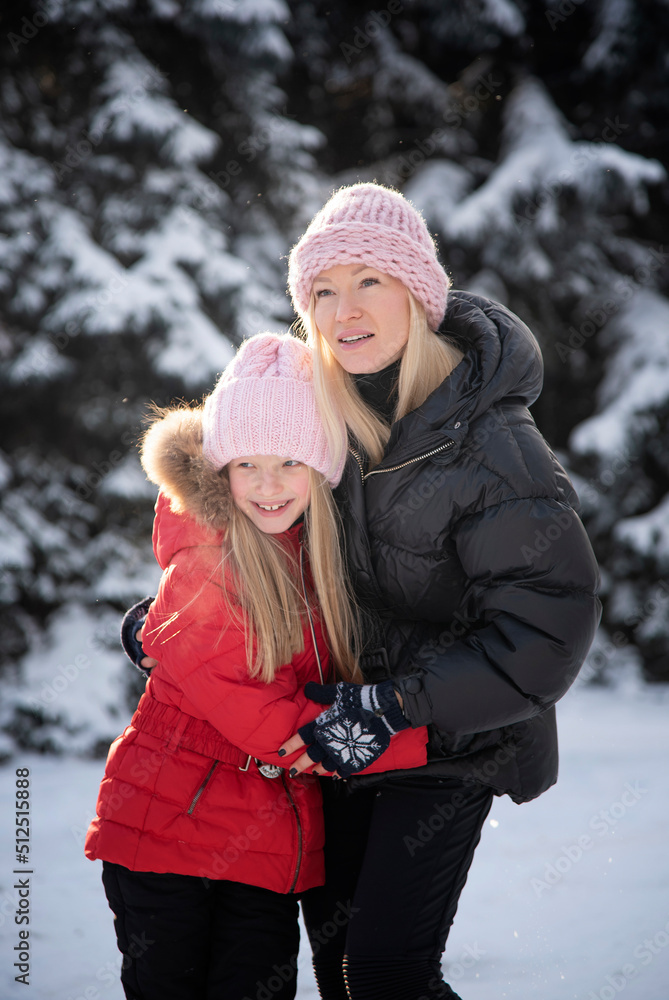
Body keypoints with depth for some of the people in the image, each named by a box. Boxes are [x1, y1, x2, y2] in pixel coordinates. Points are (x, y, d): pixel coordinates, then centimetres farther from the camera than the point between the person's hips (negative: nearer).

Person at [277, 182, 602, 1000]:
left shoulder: (488, 443, -26)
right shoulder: (321, 406, -8)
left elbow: (546, 633, -25)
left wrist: (387, 710, -26)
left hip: (454, 740, -5)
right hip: (347, 716, 6)